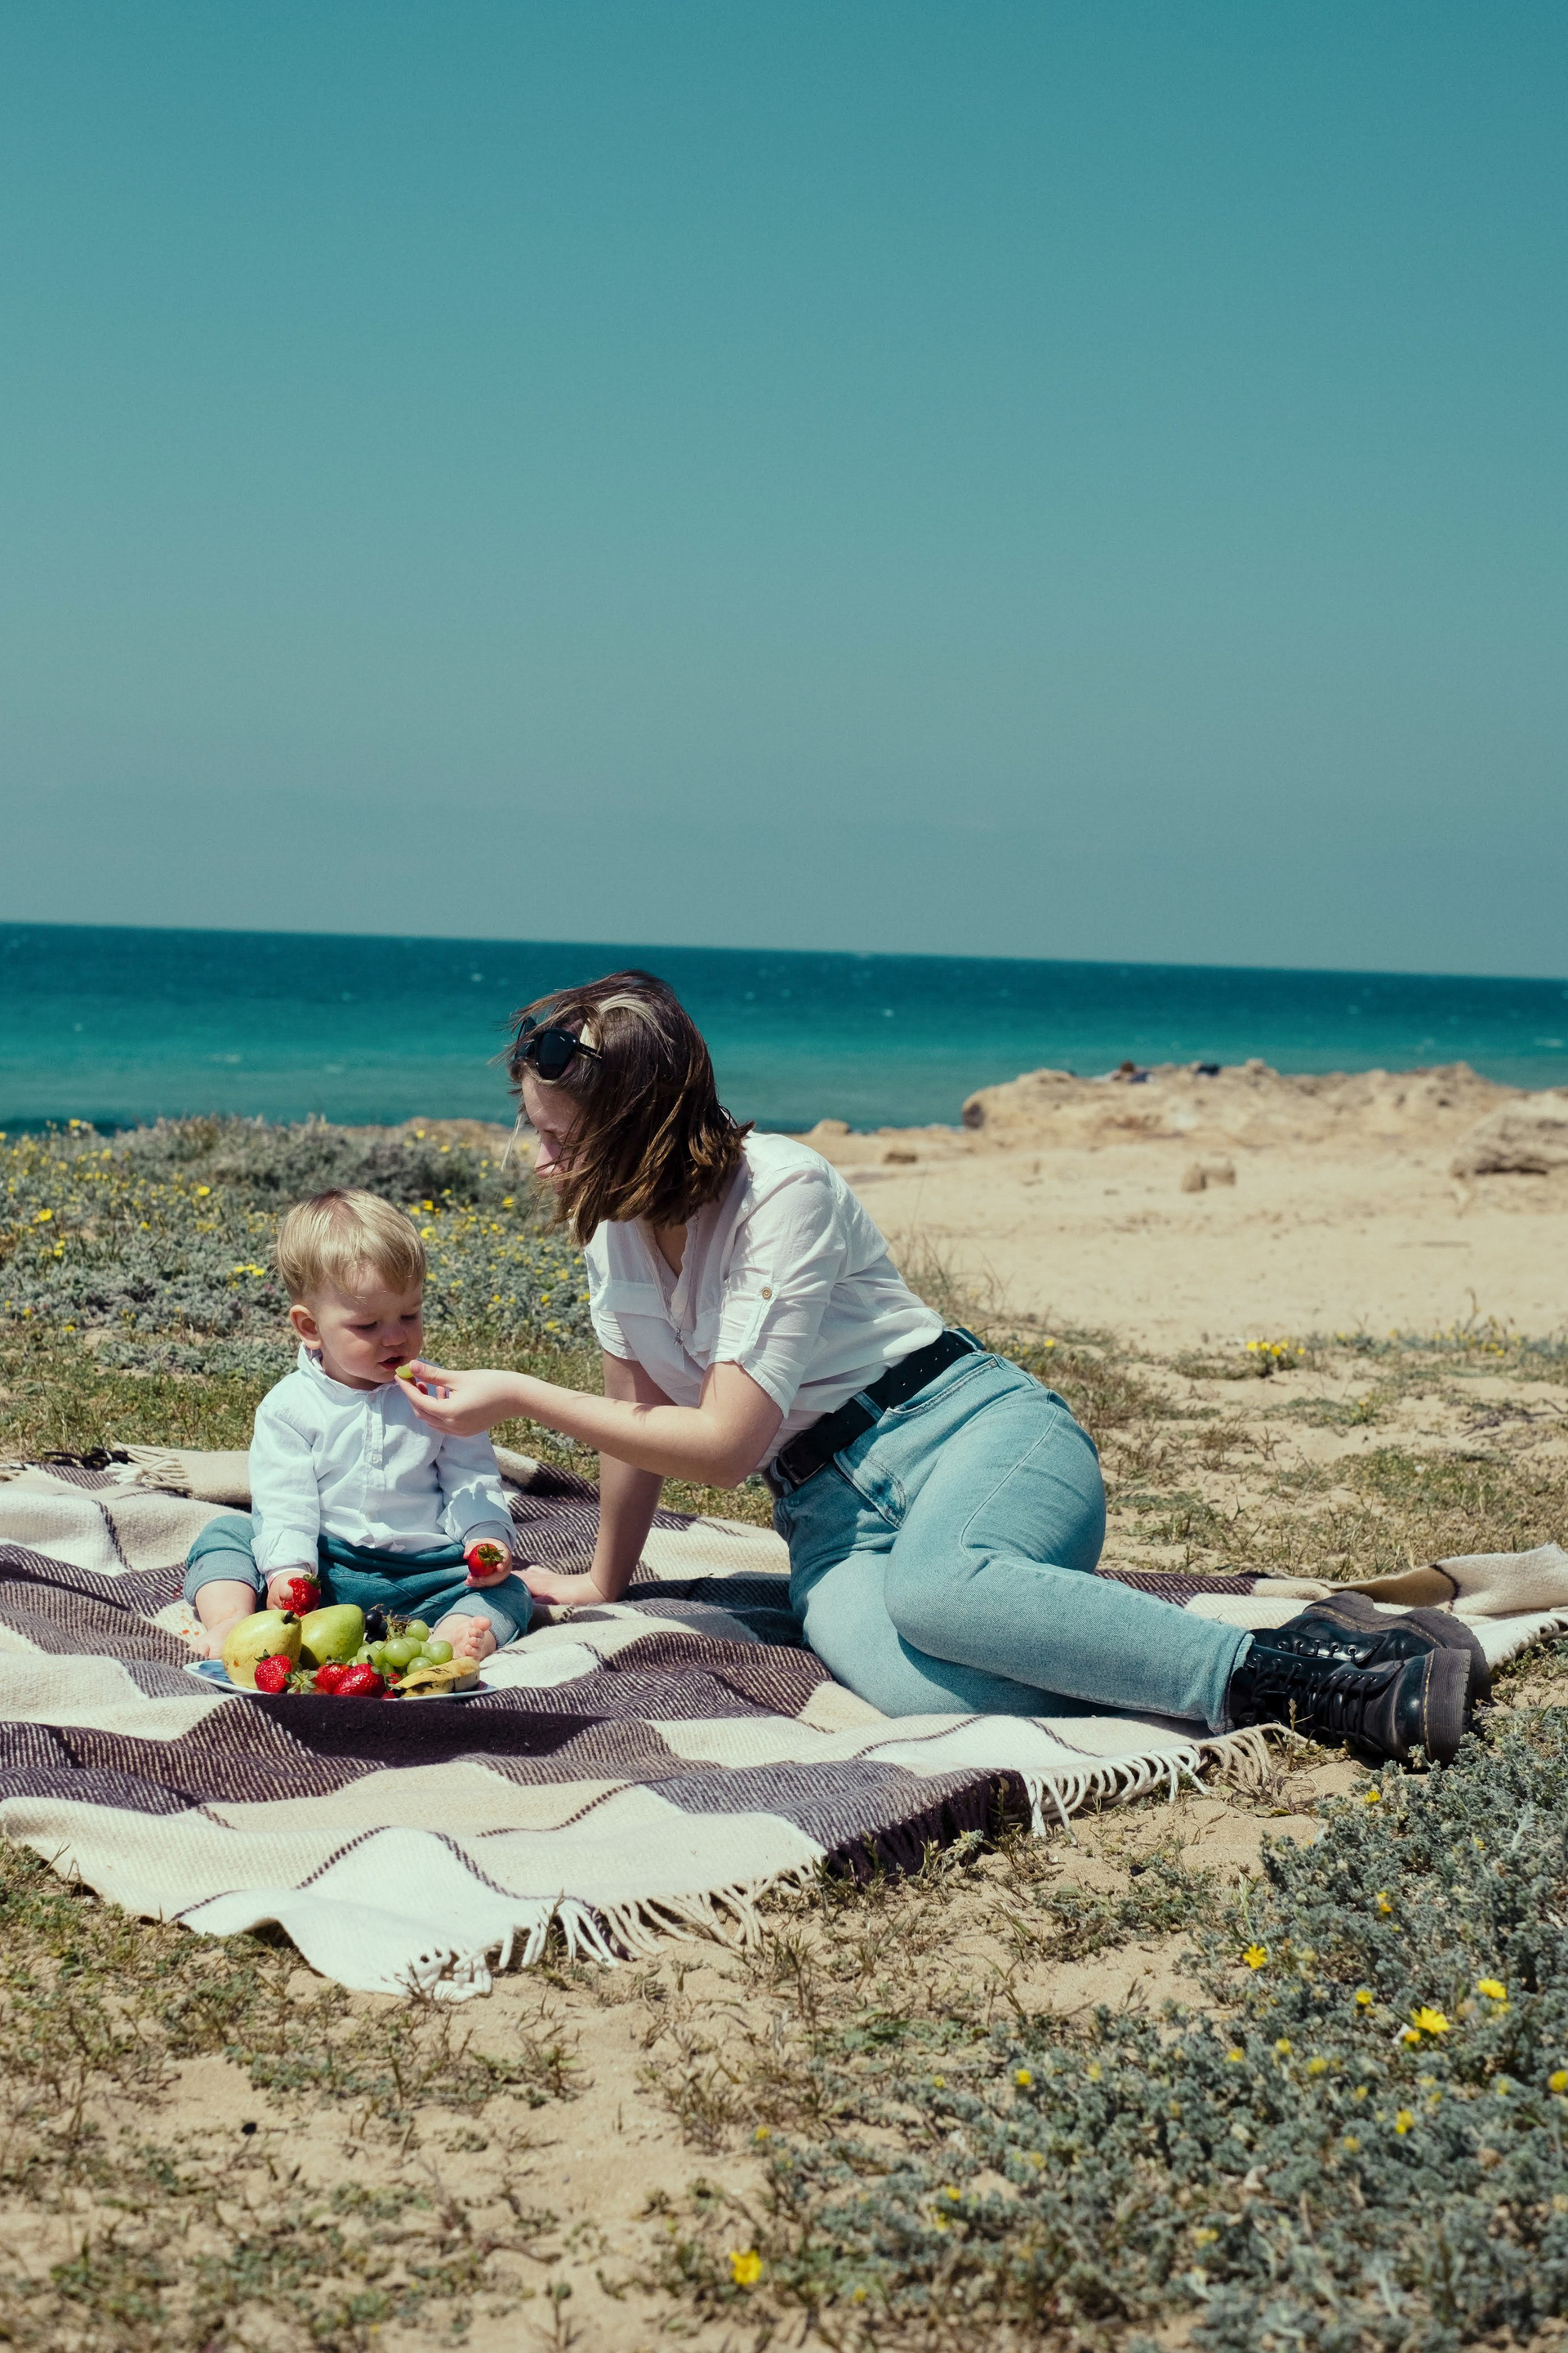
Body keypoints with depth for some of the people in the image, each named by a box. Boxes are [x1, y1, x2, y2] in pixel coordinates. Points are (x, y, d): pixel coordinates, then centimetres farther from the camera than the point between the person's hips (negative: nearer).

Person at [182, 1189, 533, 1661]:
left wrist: (485, 1536, -16)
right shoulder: (289, 1406, -1)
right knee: (226, 1533, -14)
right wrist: (288, 1567, -23)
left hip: (421, 1578, 0)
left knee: (508, 1592, -22)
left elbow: (469, 1481, 4)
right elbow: (284, 1501, -7)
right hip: (321, 1571, 0)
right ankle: (228, 1620, -34)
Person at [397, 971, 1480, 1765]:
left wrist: (517, 1395, -14)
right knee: (926, 1688, -36)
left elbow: (724, 1444, -17)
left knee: (933, 1588, -43)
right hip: (832, 1520, 4)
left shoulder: (782, 1190, -14)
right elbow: (638, 1414, 20)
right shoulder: (616, 1222, 7)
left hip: (972, 1429, -4)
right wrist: (605, 1581, 28)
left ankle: (1310, 1670, -33)